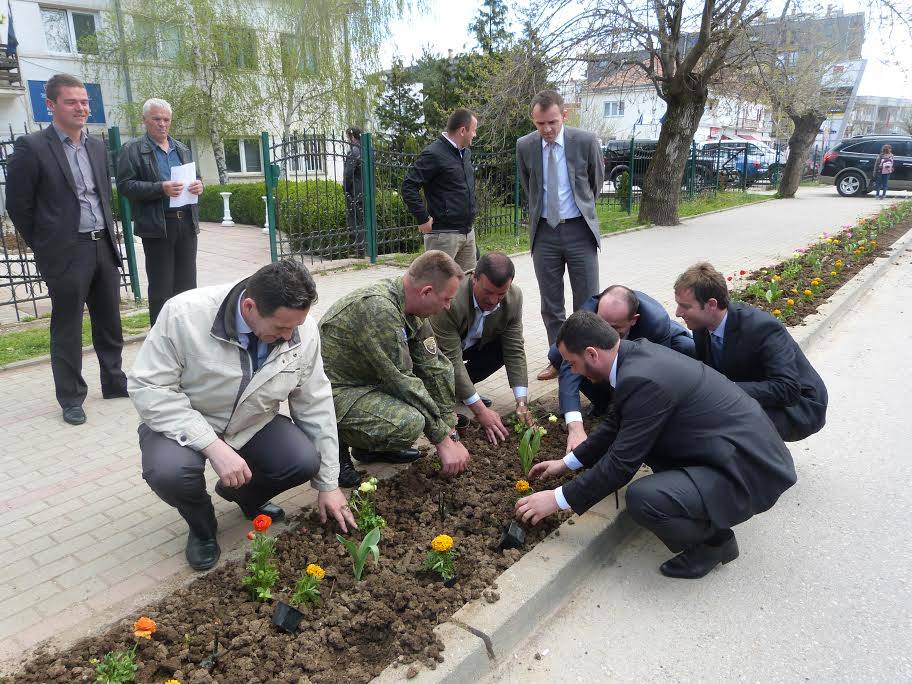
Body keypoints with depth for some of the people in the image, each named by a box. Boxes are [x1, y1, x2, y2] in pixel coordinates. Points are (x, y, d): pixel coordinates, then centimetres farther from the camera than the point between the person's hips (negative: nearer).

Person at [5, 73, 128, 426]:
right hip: (66, 253, -5)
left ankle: (114, 381, 28)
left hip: (104, 246, 6)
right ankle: (71, 398, 16)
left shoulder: (97, 146, 11)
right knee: (67, 328, 4)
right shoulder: (31, 147, -7)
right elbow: (18, 206, -5)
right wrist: (43, 247, 0)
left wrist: (109, 236, 14)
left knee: (110, 322, 13)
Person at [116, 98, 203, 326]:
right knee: (161, 288, 0)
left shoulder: (182, 149, 18)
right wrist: (161, 188, -20)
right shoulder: (132, 150, 0)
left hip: (187, 222, 5)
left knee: (187, 284, 8)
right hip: (157, 226, -5)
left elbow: (195, 177, 24)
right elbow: (125, 185, -8)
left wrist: (198, 185, -1)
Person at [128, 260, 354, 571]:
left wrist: (328, 484, -4)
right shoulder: (185, 314, -30)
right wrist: (213, 446, -35)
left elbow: (315, 405, -8)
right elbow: (148, 388, -25)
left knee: (305, 462, -21)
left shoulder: (302, 328, -18)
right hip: (184, 422, -3)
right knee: (168, 471, -34)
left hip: (254, 423, 3)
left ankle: (246, 496, 15)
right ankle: (202, 526, 4)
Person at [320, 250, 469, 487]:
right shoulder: (377, 308, -29)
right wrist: (442, 439, -17)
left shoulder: (409, 303, -1)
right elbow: (403, 382, -26)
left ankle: (372, 446, 11)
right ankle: (337, 443, -1)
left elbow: (434, 367, 1)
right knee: (409, 422, -30)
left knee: (440, 368, 3)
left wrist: (451, 435, 0)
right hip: (335, 391, -9)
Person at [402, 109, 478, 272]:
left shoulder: (466, 152, 15)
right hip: (443, 233, -9)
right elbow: (408, 186, -17)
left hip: (468, 232, 9)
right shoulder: (434, 154, -13)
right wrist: (423, 219, -18)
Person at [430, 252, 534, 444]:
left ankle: (462, 387, 2)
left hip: (472, 345, 6)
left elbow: (514, 351, -16)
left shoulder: (514, 297, -21)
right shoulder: (450, 300, -38)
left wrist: (522, 403, -24)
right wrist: (480, 410, -34)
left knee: (506, 346, -18)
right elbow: (451, 361, -34)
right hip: (439, 348, -6)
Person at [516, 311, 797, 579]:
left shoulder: (643, 379, -26)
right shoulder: (638, 352, 2)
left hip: (749, 471, -9)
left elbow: (621, 463, -20)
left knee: (642, 498, -27)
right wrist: (567, 462, 19)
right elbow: (617, 424, 16)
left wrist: (558, 499, -10)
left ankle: (715, 538, 2)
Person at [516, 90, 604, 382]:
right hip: (544, 230, 2)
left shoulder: (586, 141, -8)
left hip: (579, 229, -2)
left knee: (587, 303, 2)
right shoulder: (524, 146, -2)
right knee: (551, 305, 8)